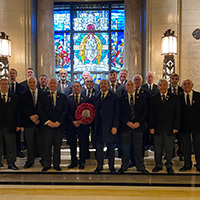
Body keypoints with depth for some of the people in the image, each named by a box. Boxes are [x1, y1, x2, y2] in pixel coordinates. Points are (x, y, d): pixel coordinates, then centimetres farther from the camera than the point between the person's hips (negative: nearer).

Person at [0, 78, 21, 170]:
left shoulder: (15, 98, 6)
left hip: (10, 127, 0)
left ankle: (11, 163, 15)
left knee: (11, 146, 5)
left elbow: (18, 112, 4)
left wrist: (18, 125, -1)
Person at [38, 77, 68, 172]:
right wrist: (47, 121, -10)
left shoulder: (63, 96, 10)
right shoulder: (43, 96, 8)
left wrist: (59, 122, -9)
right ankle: (46, 165, 14)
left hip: (59, 125, 1)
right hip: (47, 125, 0)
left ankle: (56, 164, 16)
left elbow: (65, 110, 3)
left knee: (57, 146, 5)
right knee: (47, 146, 3)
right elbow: (40, 110, 2)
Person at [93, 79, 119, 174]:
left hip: (109, 126, -3)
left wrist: (115, 126, -11)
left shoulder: (113, 97, 0)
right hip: (98, 126, 4)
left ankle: (111, 167, 19)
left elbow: (116, 113, -4)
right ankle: (99, 166, 23)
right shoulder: (96, 97, 13)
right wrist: (94, 125, 2)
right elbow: (94, 111, 13)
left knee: (110, 147, 6)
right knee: (98, 147, 9)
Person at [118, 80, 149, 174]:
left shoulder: (141, 97, 8)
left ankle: (141, 167, 17)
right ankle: (124, 167, 19)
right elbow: (120, 113, 2)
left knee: (138, 148, 6)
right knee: (125, 149, 6)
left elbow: (144, 111, 3)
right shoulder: (122, 99, 8)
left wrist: (138, 122, -10)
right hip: (125, 127, 0)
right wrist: (127, 122, -11)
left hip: (138, 126, 0)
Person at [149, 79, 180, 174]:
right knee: (158, 148, 9)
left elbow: (177, 114, 2)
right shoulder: (153, 98, 5)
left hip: (169, 128, 0)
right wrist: (151, 127, -4)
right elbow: (151, 114, 3)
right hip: (157, 127, 1)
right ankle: (158, 165, 24)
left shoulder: (175, 98, 3)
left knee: (169, 148, 7)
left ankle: (169, 166, 23)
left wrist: (176, 127, -5)